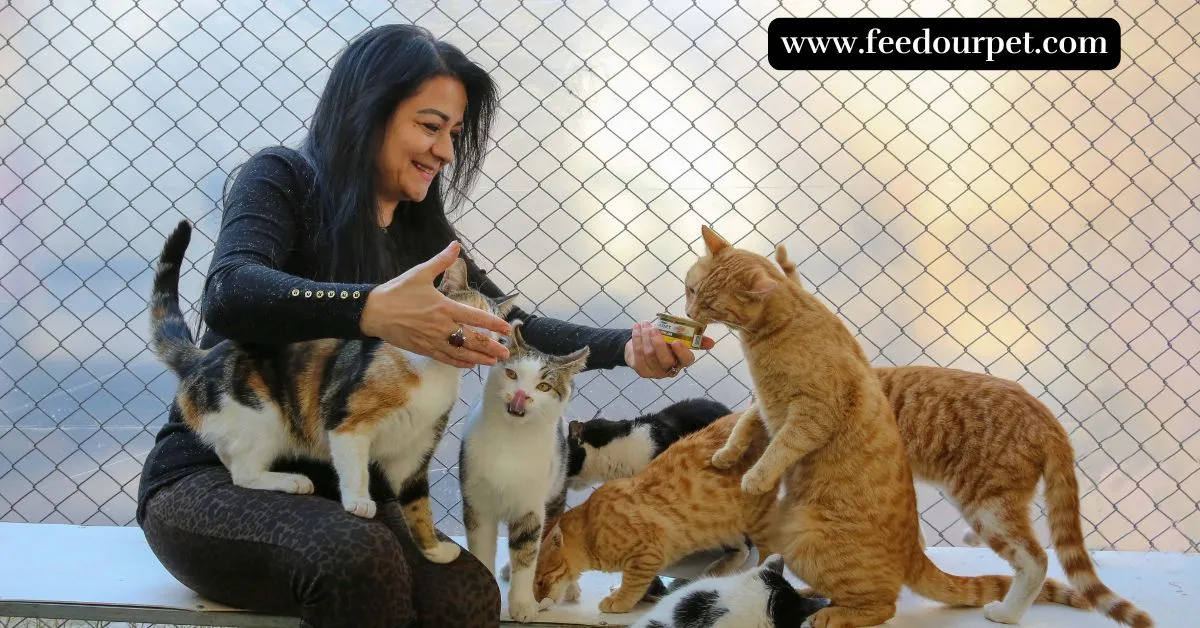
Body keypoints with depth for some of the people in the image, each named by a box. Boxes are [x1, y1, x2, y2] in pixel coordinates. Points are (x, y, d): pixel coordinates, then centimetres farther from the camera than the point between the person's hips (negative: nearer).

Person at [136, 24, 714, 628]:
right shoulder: (281, 179, -8)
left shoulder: (420, 230, 10)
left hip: (337, 492, 5)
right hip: (211, 480, -4)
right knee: (359, 557, -36)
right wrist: (371, 310, -43)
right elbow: (229, 294, -27)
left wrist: (627, 346, -15)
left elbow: (510, 331, 3)